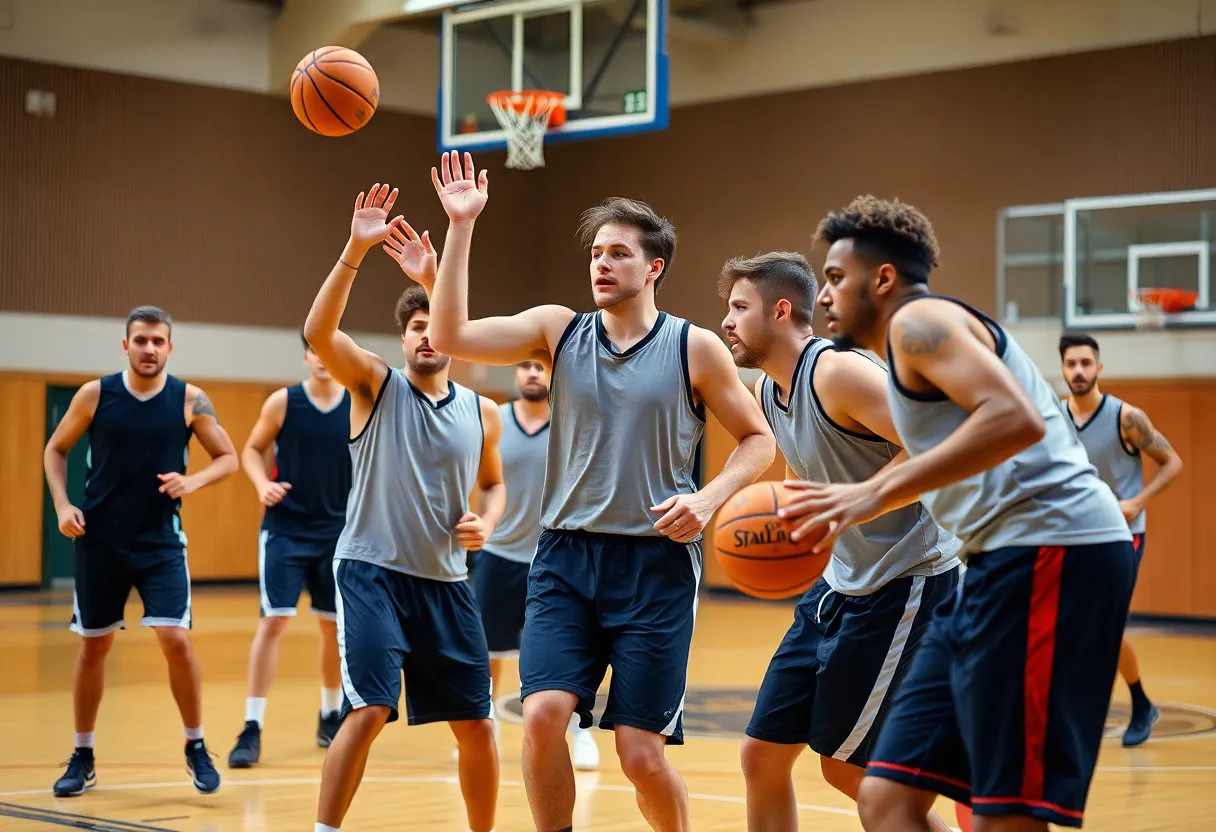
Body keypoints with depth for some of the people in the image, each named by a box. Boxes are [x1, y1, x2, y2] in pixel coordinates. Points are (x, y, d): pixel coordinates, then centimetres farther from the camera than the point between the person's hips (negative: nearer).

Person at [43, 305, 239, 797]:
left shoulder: (189, 400, -4)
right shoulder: (95, 395, -4)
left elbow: (228, 457, 4)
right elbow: (55, 449, 8)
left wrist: (194, 481, -16)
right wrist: (62, 505, -6)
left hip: (161, 540, -1)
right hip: (99, 539, 1)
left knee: (176, 640, -12)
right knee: (93, 645, 9)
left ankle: (195, 747, 6)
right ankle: (83, 758, 23)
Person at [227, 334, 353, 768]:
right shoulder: (283, 402, -7)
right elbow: (251, 450, 2)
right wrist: (263, 485, -17)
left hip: (337, 532, 3)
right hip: (285, 530, -3)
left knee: (335, 625, 12)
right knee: (273, 621, -10)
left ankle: (331, 717, 30)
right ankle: (252, 729, -7)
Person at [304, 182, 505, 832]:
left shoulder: (481, 413, 7)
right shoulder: (375, 385, -3)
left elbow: (493, 483, 23)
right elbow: (318, 333, -22)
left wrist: (485, 524, 0)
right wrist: (356, 250, -31)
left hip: (446, 581, 4)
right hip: (371, 571, -4)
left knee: (477, 726, 7)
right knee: (367, 712, -15)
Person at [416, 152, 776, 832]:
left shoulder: (695, 348, -1)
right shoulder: (557, 331, 4)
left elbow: (758, 439, 6)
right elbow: (451, 337, -8)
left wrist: (708, 500, -12)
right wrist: (461, 227, -13)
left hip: (657, 564, -2)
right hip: (567, 554, 2)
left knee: (642, 755, -3)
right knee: (543, 714, -16)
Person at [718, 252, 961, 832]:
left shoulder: (838, 372, -20)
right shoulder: (767, 392, 8)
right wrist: (789, 515, 7)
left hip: (907, 581, -9)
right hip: (842, 581, 9)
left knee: (845, 766, -3)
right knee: (762, 754, 8)